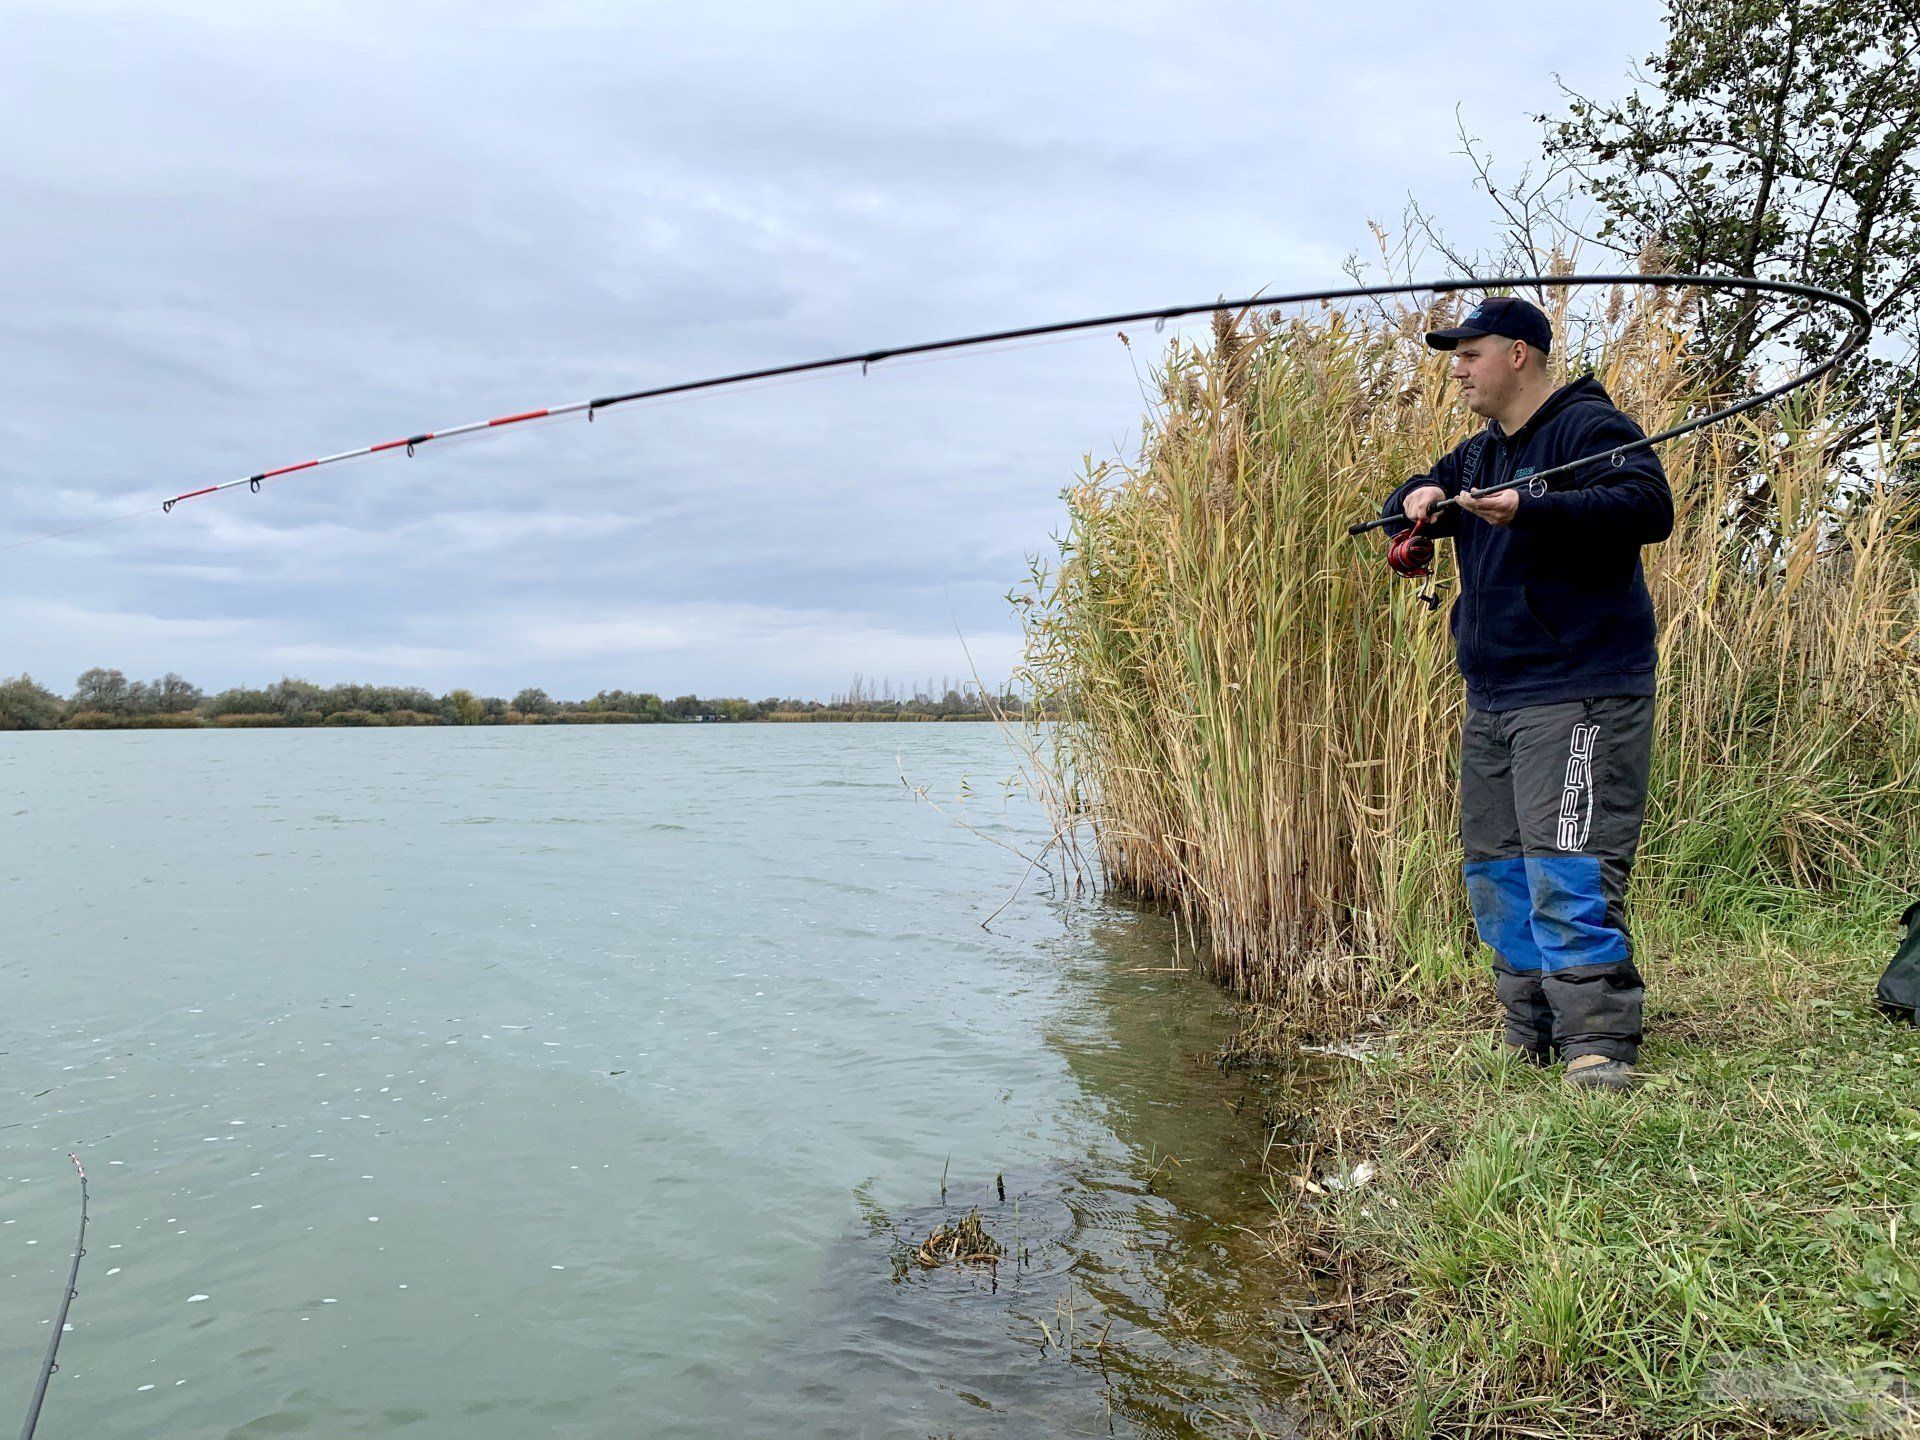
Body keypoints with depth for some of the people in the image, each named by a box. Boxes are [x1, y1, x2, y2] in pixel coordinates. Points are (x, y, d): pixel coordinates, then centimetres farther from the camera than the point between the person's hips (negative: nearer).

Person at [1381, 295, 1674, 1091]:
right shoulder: (1477, 453, 19)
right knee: (1495, 873, 10)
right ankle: (1531, 1039, 20)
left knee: (1567, 872, -14)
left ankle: (1599, 1043, -7)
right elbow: (1400, 507, 27)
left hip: (1579, 695, -9)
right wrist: (1416, 500, 3)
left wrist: (1529, 511, -31)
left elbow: (1649, 507, -22)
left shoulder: (1589, 427, -7)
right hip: (1492, 699, 9)